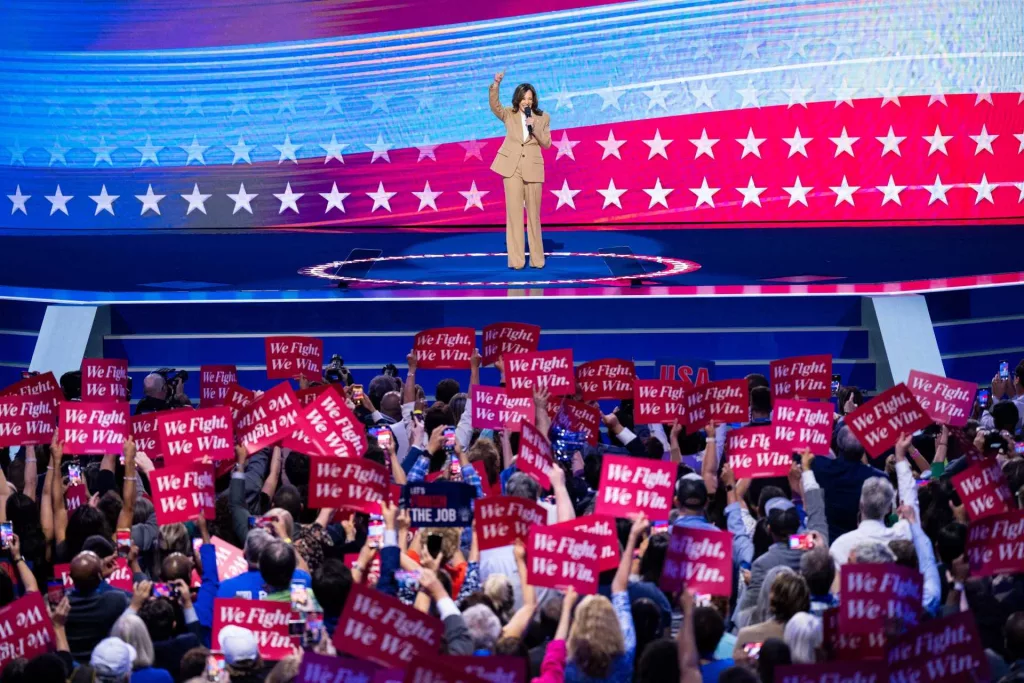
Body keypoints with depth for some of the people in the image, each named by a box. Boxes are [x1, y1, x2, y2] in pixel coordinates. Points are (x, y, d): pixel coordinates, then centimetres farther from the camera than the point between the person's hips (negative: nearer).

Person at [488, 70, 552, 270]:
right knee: (514, 213, -3)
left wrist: (534, 127, -14)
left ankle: (536, 258, 12)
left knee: (533, 214, 5)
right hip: (512, 167, -1)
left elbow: (547, 143, 1)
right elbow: (494, 105, -13)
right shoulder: (509, 115, 5)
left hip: (532, 169, 1)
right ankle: (516, 260, -3)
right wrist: (496, 84, -27)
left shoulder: (543, 117, 7)